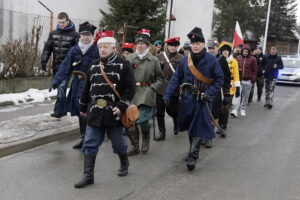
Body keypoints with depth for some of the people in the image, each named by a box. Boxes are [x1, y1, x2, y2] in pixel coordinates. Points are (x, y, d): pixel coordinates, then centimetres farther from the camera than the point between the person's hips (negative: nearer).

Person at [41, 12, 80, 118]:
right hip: (56, 65, 6)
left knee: (62, 88, -14)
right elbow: (47, 47, 13)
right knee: (58, 87, 12)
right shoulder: (53, 33, 11)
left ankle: (58, 110, -11)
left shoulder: (74, 35, -3)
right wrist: (43, 60, 2)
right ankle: (63, 109, 23)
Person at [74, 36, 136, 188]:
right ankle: (88, 175, 10)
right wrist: (83, 107, 21)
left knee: (118, 141, 10)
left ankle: (124, 163, 40)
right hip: (94, 112, 4)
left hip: (113, 113, -4)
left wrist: (121, 106, -18)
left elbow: (130, 88, -9)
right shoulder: (94, 65, 11)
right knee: (90, 144, 2)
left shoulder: (123, 65, -5)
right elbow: (87, 87, 18)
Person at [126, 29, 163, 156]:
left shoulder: (154, 60, 3)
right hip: (131, 94, 3)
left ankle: (146, 139, 21)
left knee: (142, 119, -12)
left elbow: (159, 78, 9)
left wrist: (152, 88, -5)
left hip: (145, 95, -2)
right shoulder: (130, 58, 6)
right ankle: (134, 146, 21)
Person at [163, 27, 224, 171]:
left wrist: (209, 93, -17)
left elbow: (219, 79, -4)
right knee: (190, 126, 14)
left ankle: (192, 156, -4)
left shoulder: (212, 60, -7)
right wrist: (167, 95, -7)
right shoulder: (185, 60, 2)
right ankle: (194, 150, 31)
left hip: (202, 100, -3)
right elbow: (176, 78, 2)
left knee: (198, 128, -6)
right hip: (187, 98, 4)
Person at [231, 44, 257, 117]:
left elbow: (254, 70, 2)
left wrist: (253, 80, -3)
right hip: (239, 80, 0)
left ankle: (243, 109, 22)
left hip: (248, 81, 0)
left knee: (245, 96, 9)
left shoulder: (252, 59, 1)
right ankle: (235, 110, -15)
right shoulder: (238, 58, 6)